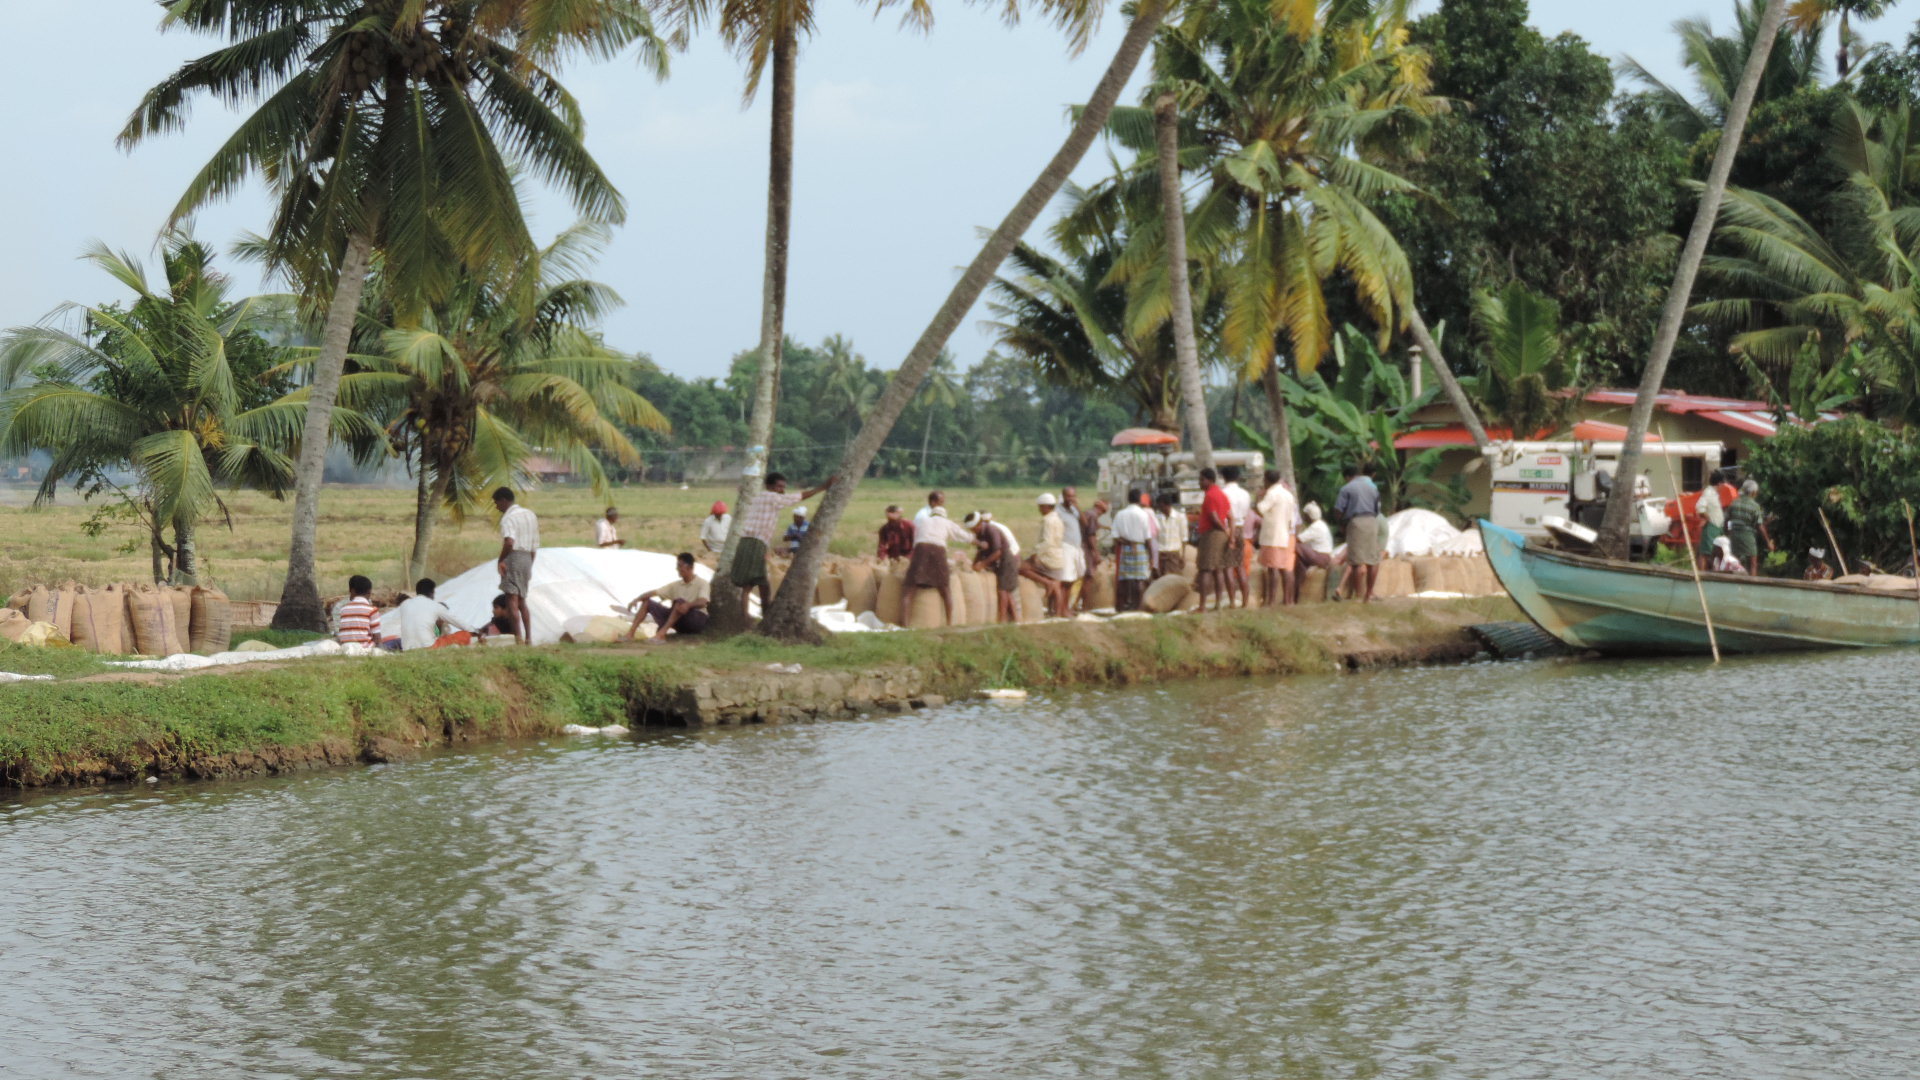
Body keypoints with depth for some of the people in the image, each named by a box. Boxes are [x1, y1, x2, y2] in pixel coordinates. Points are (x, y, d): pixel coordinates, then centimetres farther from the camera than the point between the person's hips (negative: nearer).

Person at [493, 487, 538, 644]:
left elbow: (509, 542, -26)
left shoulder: (508, 518, -10)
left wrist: (500, 560, -16)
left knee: (512, 599, -9)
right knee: (522, 601, 17)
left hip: (513, 557, -8)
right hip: (527, 558, 8)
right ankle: (528, 637, 16)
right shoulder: (530, 515, 16)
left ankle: (518, 637, -18)